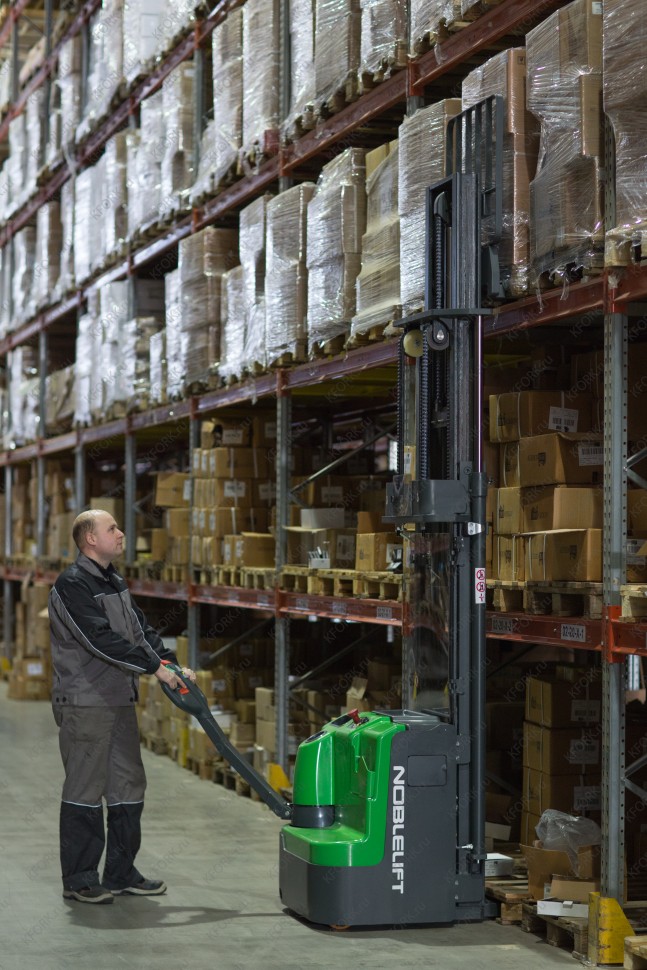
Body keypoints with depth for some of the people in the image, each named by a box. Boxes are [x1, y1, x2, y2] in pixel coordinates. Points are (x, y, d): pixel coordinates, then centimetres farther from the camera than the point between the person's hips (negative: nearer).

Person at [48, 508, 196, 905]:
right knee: (85, 791, -4)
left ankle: (121, 873, 21)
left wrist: (174, 663, 0)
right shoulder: (72, 585, -15)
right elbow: (102, 639, -22)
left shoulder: (115, 582, 16)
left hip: (120, 701, 9)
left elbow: (141, 629, 15)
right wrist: (156, 667, -21)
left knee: (128, 786, 11)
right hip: (85, 705, -9)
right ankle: (79, 879, 5)